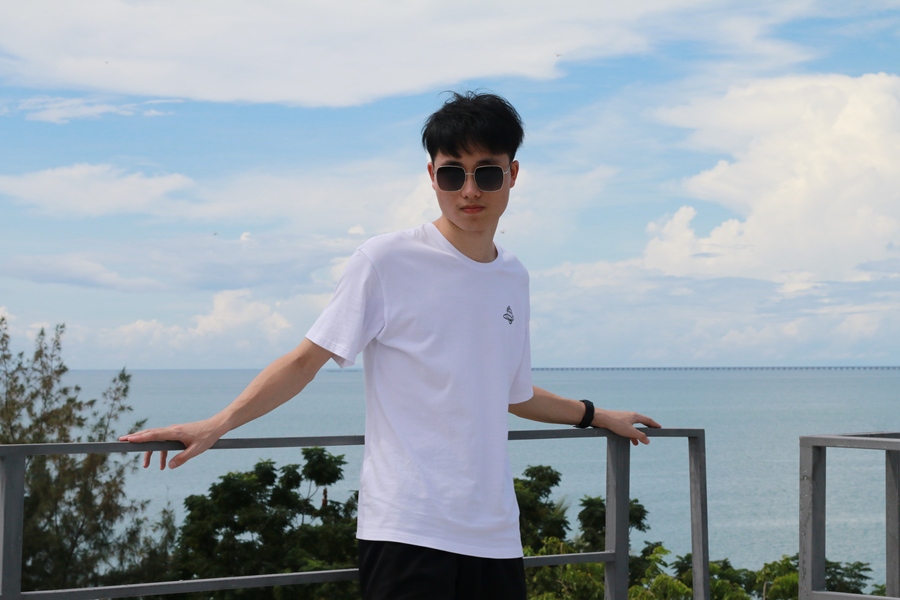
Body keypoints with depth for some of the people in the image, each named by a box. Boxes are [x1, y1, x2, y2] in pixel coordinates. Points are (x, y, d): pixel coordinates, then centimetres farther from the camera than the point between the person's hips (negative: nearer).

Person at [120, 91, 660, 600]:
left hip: (494, 533, 6)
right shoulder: (388, 262, -3)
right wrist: (216, 425, -12)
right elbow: (307, 359, -3)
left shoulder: (513, 278, 14)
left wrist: (596, 416, 37)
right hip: (408, 529, -5)